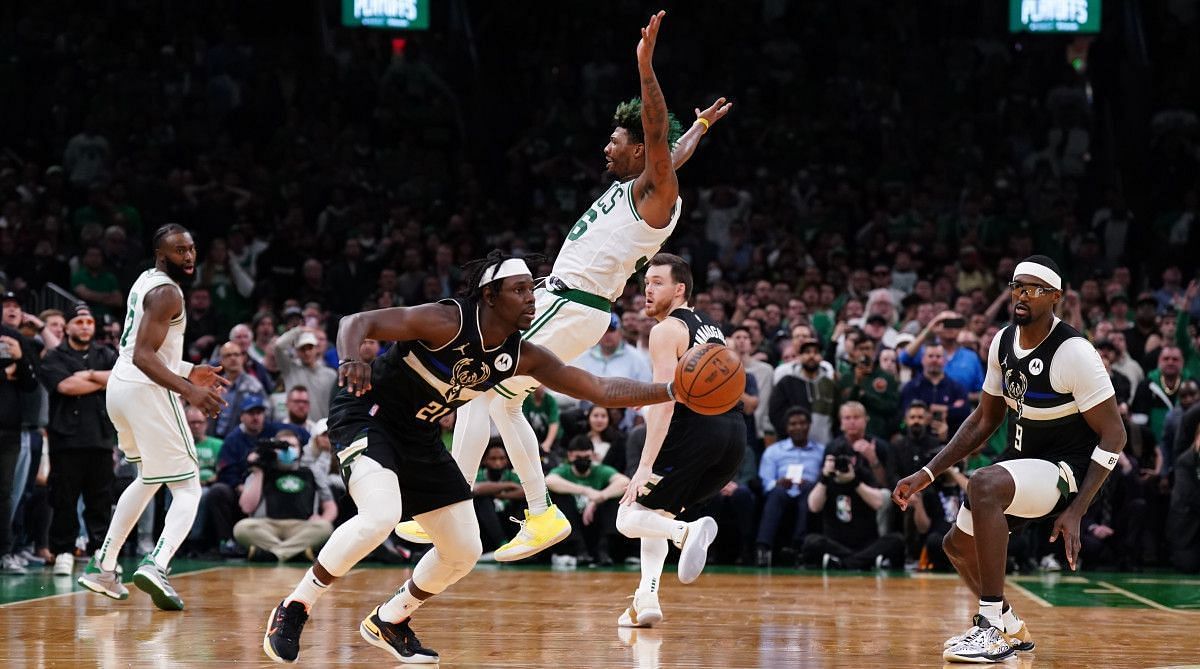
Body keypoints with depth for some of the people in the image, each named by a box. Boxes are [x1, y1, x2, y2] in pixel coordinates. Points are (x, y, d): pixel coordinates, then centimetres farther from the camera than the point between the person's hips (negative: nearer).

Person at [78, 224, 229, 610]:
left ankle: (103, 567, 28)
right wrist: (188, 391, -32)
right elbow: (143, 357, -25)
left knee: (149, 480, 28)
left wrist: (188, 372, 21)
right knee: (188, 491, -8)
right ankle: (156, 565, -31)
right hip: (146, 390, -10)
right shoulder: (166, 292, -15)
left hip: (120, 387, 10)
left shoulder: (146, 282, 16)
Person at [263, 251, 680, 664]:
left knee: (464, 552, 6)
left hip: (419, 437, 8)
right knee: (381, 516, -33)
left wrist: (671, 392, -14)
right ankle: (293, 610, -17)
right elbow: (357, 323, -30)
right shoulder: (447, 322, -26)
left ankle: (389, 621, 28)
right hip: (367, 416, -8)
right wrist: (349, 361, -52)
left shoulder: (522, 357, -7)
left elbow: (602, 391, -4)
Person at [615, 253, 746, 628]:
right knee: (654, 511, 24)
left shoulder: (667, 330, -2)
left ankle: (687, 532, -27)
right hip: (735, 434, 8)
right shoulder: (710, 328, 24)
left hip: (697, 431, -8)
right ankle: (647, 598, 12)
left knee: (630, 517, 0)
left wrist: (646, 466, -17)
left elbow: (666, 400, -13)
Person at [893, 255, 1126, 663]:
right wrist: (926, 475, 7)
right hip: (1022, 459, 9)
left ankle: (992, 627, -31)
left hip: (1065, 468, -9)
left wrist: (1075, 512, -27)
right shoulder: (1004, 342, 0)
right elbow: (986, 418, 13)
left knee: (984, 485, -35)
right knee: (958, 545, 17)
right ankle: (1012, 630, 41)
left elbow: (1113, 435, -21)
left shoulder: (1073, 352, -23)